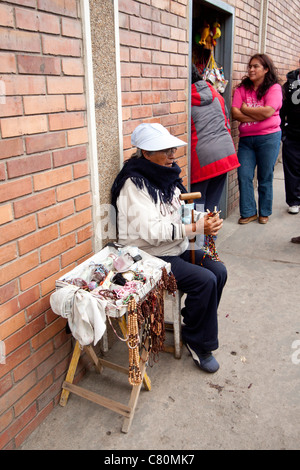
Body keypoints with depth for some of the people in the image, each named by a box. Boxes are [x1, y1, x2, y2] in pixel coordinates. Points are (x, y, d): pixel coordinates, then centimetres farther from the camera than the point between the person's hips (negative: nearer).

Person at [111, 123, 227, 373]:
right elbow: (151, 231, -26)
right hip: (149, 257, -8)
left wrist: (205, 219, -8)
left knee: (218, 271, -6)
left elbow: (180, 212, 13)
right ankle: (199, 343, 2)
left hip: (177, 249, 8)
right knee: (205, 280, -20)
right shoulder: (134, 184, -17)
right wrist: (196, 228, -27)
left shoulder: (166, 176, 8)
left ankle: (197, 330, 12)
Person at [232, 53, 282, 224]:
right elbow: (235, 114, -3)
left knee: (265, 178, 4)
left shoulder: (274, 88, -1)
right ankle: (249, 212, 11)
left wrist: (245, 109, -5)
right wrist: (257, 115, -11)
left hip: (268, 138, -3)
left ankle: (265, 212, 20)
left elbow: (268, 111, -16)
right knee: (244, 176, -2)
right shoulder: (242, 89, 8)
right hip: (246, 138, 3)